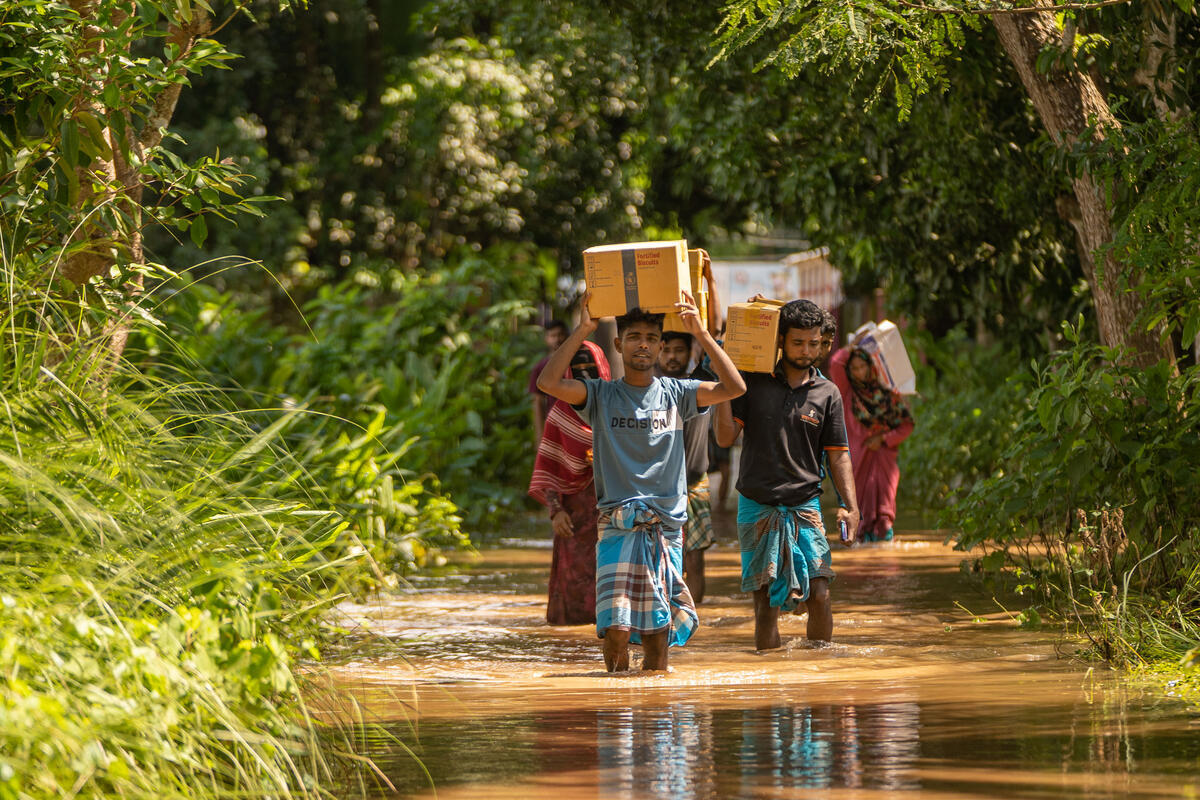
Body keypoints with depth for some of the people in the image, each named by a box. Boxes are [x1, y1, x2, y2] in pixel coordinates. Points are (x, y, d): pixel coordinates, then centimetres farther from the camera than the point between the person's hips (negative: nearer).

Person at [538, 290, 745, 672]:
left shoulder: (675, 394, 9)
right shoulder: (601, 396, 6)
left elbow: (733, 387, -2)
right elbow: (549, 382, -10)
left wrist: (701, 333, -7)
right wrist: (583, 330, -11)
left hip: (667, 529, 2)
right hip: (618, 526, -2)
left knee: (659, 633, 2)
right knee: (617, 628, -13)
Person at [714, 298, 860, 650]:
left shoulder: (827, 393, 7)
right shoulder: (753, 382, 4)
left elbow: (838, 454, 7)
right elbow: (726, 436, 0)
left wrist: (850, 506, -4)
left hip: (805, 505, 1)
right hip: (757, 506, -1)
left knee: (819, 593, -9)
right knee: (766, 600, -2)